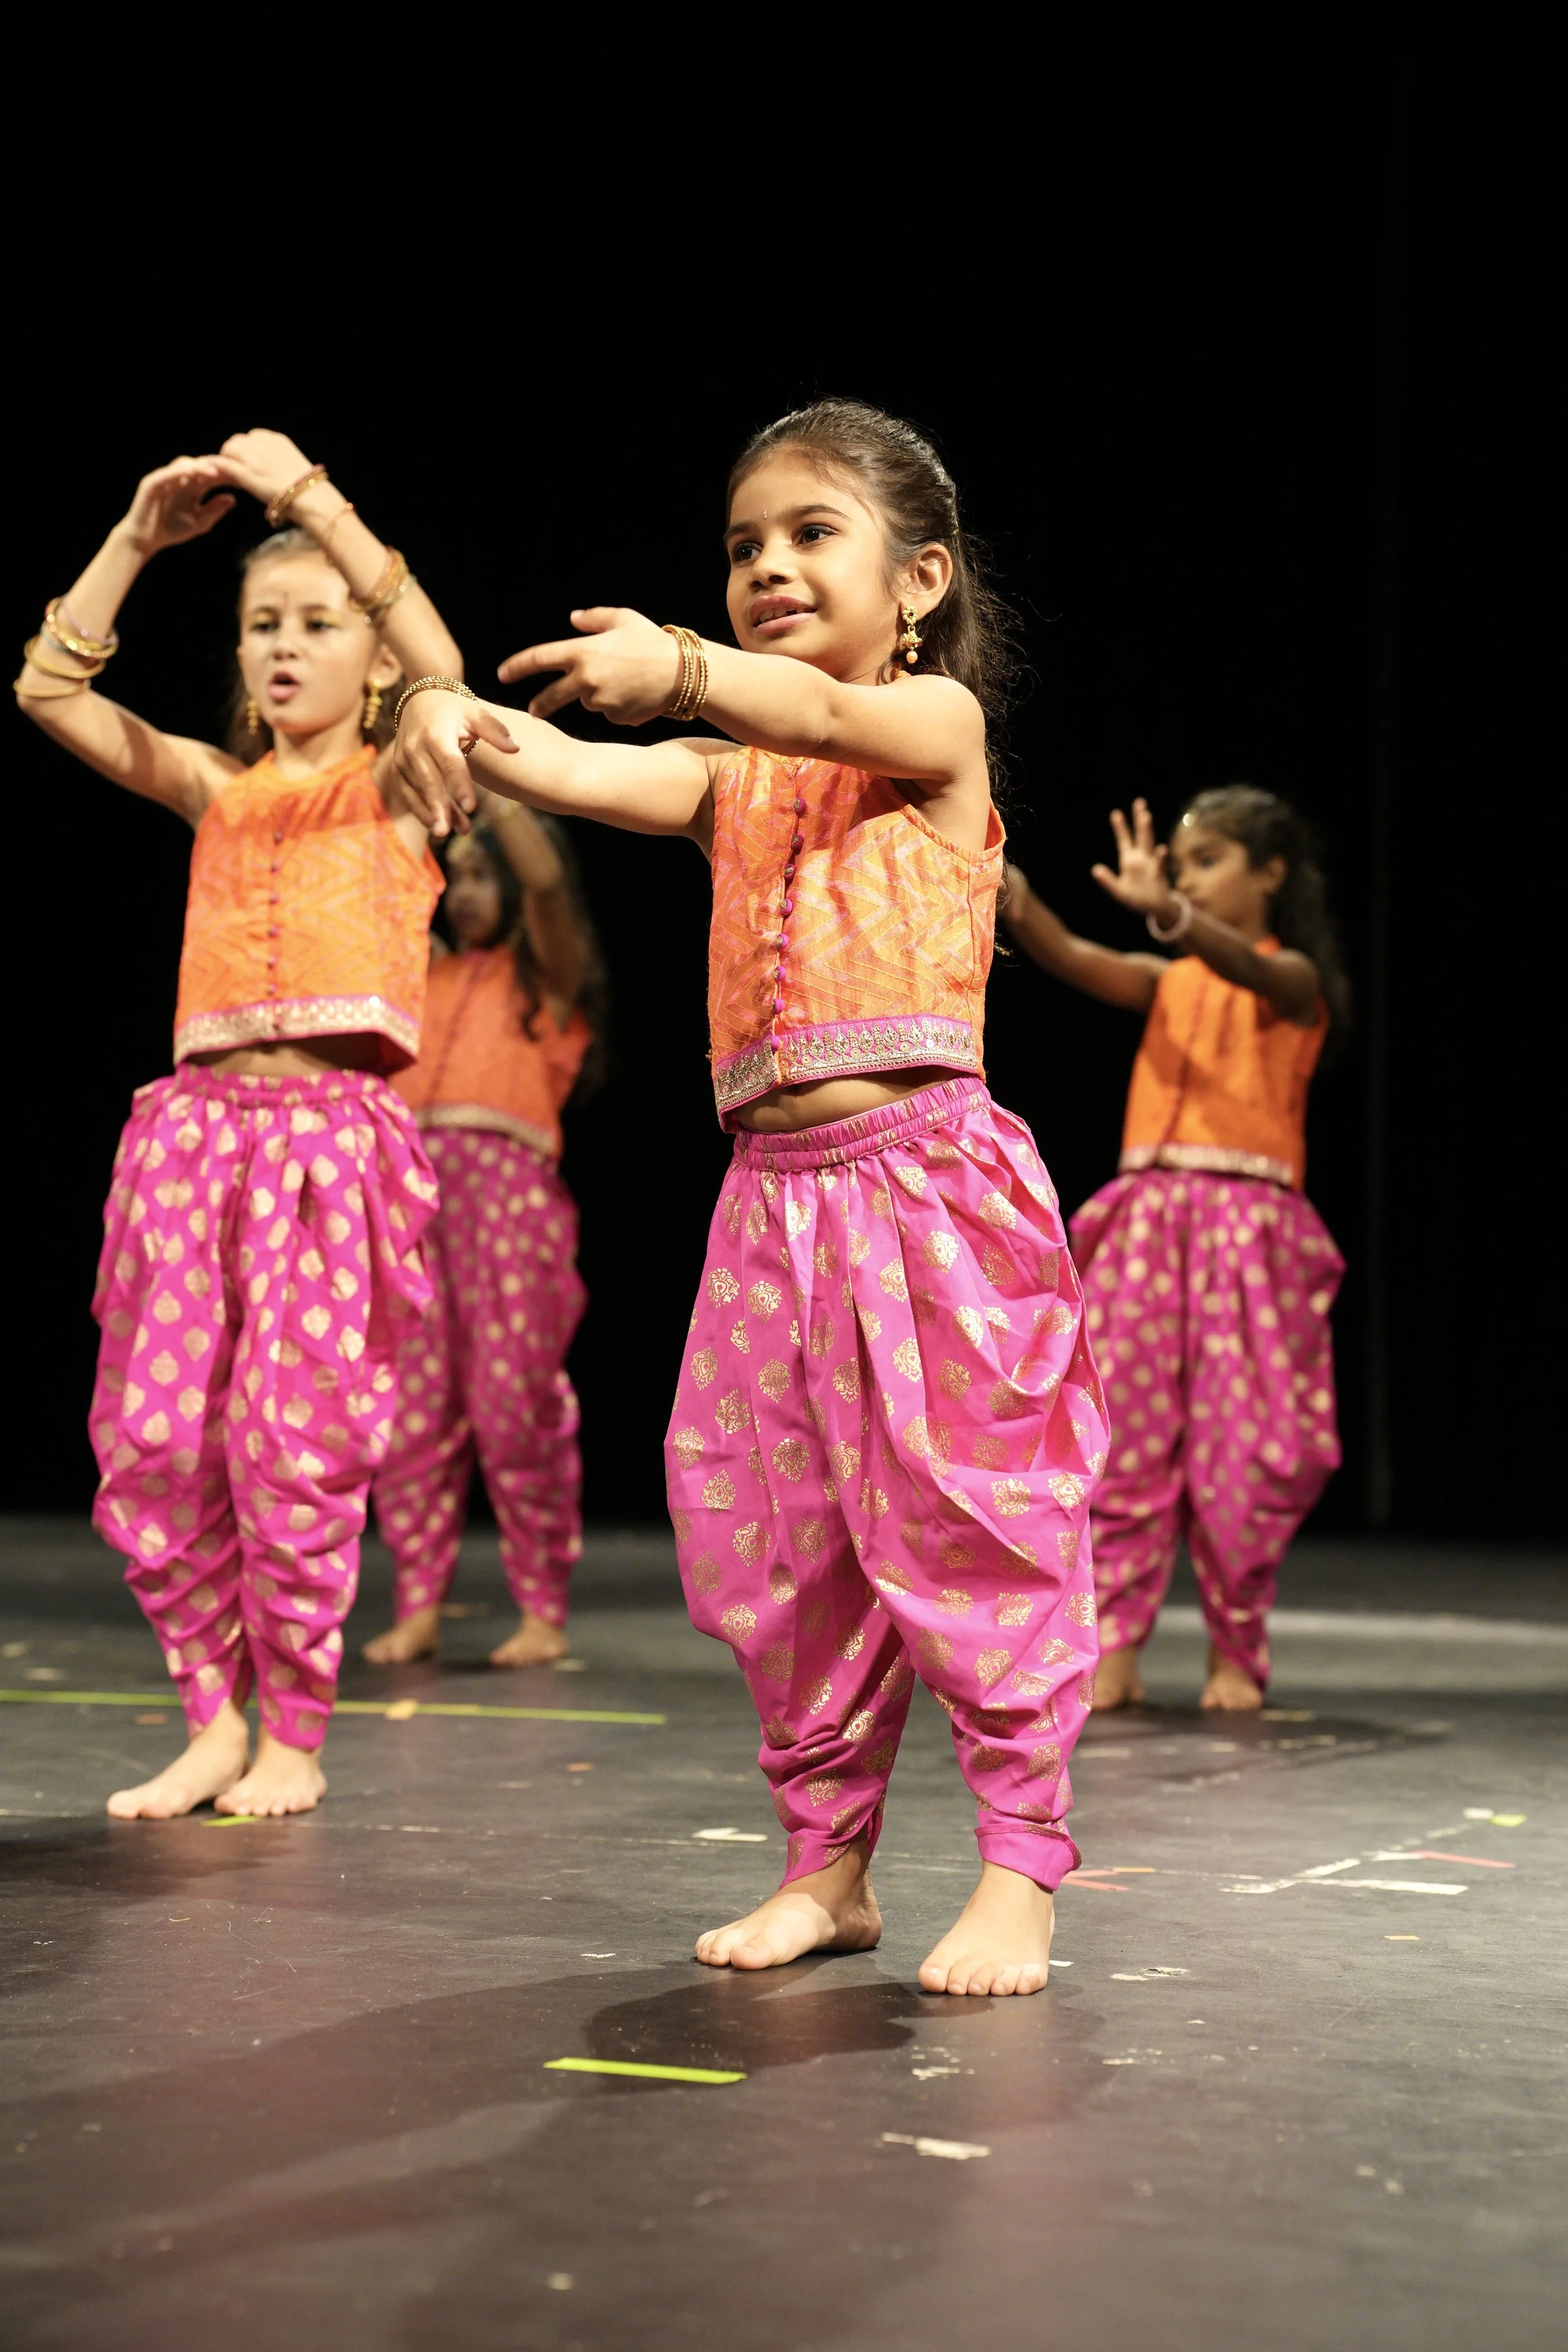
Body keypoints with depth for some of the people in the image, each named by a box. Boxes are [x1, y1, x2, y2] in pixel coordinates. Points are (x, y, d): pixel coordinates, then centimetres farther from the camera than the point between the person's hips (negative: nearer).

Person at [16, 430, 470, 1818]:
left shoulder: (397, 788, 7)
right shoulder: (218, 790, 18)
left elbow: (441, 668, -14)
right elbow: (50, 690, 12)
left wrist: (307, 496, -15)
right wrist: (139, 537, 5)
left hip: (333, 1125, -4)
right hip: (198, 1119, 4)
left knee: (293, 1440, -7)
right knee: (153, 1440, -1)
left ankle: (295, 1739, 8)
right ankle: (214, 1719, 14)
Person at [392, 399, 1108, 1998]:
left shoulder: (937, 722, 3)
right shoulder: (728, 771, 15)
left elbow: (830, 715, -20)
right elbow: (593, 775, -4)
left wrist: (680, 669, -40)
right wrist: (471, 732, -28)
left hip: (927, 1173, -6)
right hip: (772, 1194, 6)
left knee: (966, 1521, -3)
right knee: (775, 1547, 9)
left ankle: (1018, 1870, 7)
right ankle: (828, 1864, 21)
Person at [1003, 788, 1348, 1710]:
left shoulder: (1293, 979, 1)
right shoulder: (1171, 980, 14)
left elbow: (1242, 963, -24)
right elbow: (1081, 962, -4)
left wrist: (1165, 910, -43)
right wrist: (1016, 904, -24)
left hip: (1248, 1227, -4)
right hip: (1146, 1221, 4)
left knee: (1238, 1448, 0)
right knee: (1122, 1436, 0)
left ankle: (1238, 1656, 13)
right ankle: (1112, 1651, 5)